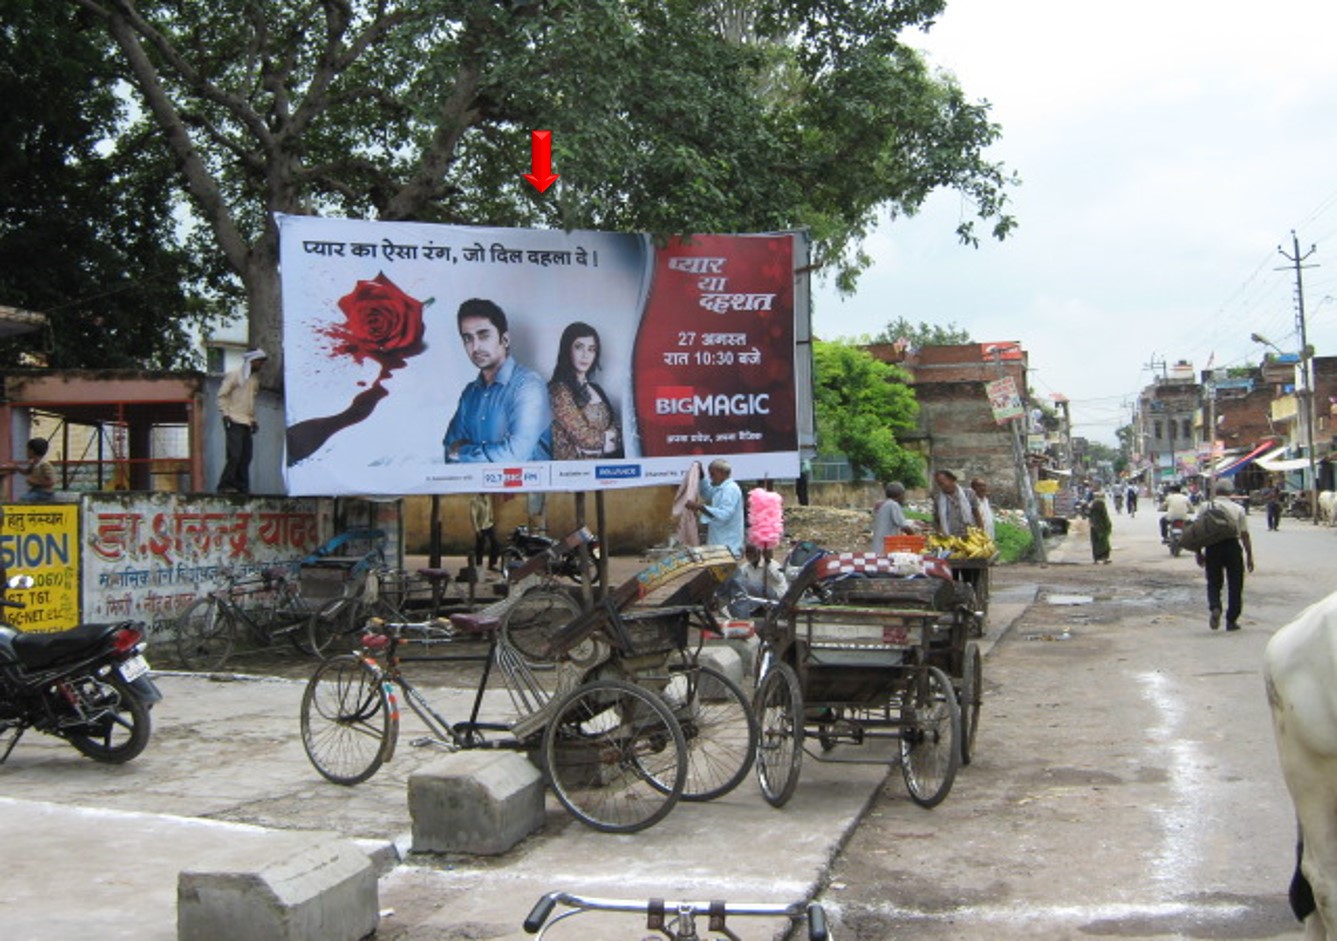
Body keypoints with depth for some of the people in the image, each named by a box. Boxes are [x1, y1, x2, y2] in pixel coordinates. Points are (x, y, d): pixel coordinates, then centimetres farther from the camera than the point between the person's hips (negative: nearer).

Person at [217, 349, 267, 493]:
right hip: (234, 421, -7)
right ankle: (225, 485, -11)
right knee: (235, 455, -15)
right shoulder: (235, 375, -3)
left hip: (247, 423, 7)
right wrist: (225, 414, -12)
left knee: (245, 458, 4)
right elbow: (222, 395, -4)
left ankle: (242, 487, 6)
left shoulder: (255, 378, 19)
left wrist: (254, 419, 19)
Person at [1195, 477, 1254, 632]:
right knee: (1234, 585, 10)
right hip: (1232, 545, -1)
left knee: (1213, 582, 11)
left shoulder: (1206, 507, 5)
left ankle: (1214, 607, -16)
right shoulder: (1238, 509, 3)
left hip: (1212, 547, 1)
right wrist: (1249, 556, 5)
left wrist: (1198, 553, 12)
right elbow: (1245, 534, 0)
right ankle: (1231, 620, 11)